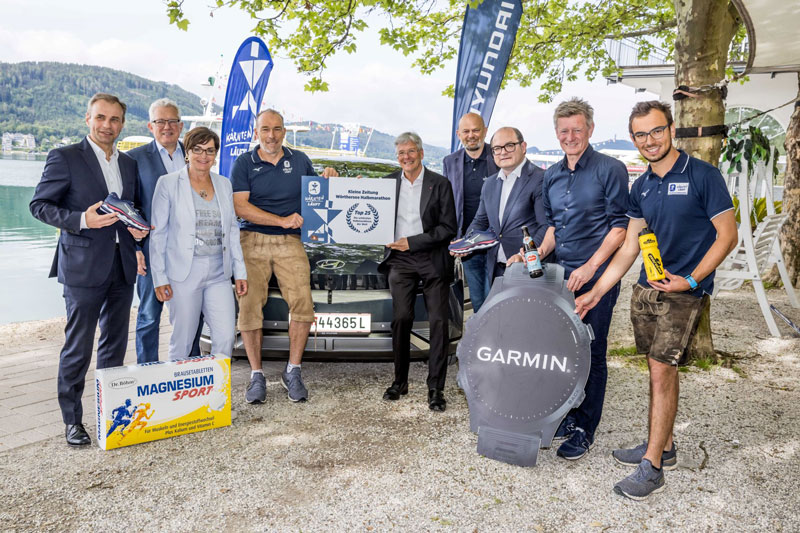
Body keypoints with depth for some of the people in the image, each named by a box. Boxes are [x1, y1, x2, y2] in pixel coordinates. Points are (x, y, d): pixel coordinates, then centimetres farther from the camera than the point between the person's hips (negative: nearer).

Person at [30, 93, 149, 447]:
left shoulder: (128, 164, 14)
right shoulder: (65, 158, -3)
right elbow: (40, 205, -5)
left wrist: (139, 228, 1)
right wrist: (81, 220, -20)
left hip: (122, 265, 6)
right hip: (84, 265, -5)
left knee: (115, 344, 14)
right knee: (78, 347, 0)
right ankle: (72, 420, 14)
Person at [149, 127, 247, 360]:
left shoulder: (224, 184, 11)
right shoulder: (168, 183, -1)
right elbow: (158, 233, -1)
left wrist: (240, 272, 10)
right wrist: (160, 278, -6)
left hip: (219, 274, 4)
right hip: (184, 274, -3)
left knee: (226, 337, -2)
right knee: (182, 342, 4)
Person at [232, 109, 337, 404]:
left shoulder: (299, 160, 12)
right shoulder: (244, 163, 4)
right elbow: (240, 207, -6)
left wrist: (327, 179, 1)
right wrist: (282, 220, -13)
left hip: (290, 243, 2)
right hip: (252, 242, -1)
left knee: (303, 305, -9)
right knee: (249, 307, -4)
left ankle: (293, 371, 8)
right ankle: (256, 376, 10)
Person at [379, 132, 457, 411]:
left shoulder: (440, 184, 0)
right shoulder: (388, 183, 9)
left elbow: (449, 228, -6)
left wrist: (412, 242, -12)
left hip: (432, 260, -2)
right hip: (400, 261, 2)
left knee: (438, 322, -3)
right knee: (401, 319, 1)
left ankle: (436, 388, 4)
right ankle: (400, 381, 15)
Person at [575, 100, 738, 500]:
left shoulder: (703, 175, -8)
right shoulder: (641, 188, 10)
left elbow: (728, 235, -7)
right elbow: (629, 248, 11)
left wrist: (690, 280, -17)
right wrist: (595, 294, 7)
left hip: (684, 292, -6)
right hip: (646, 288, 6)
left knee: (662, 370, -7)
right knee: (658, 370, 13)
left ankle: (652, 467, 2)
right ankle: (663, 445, 27)